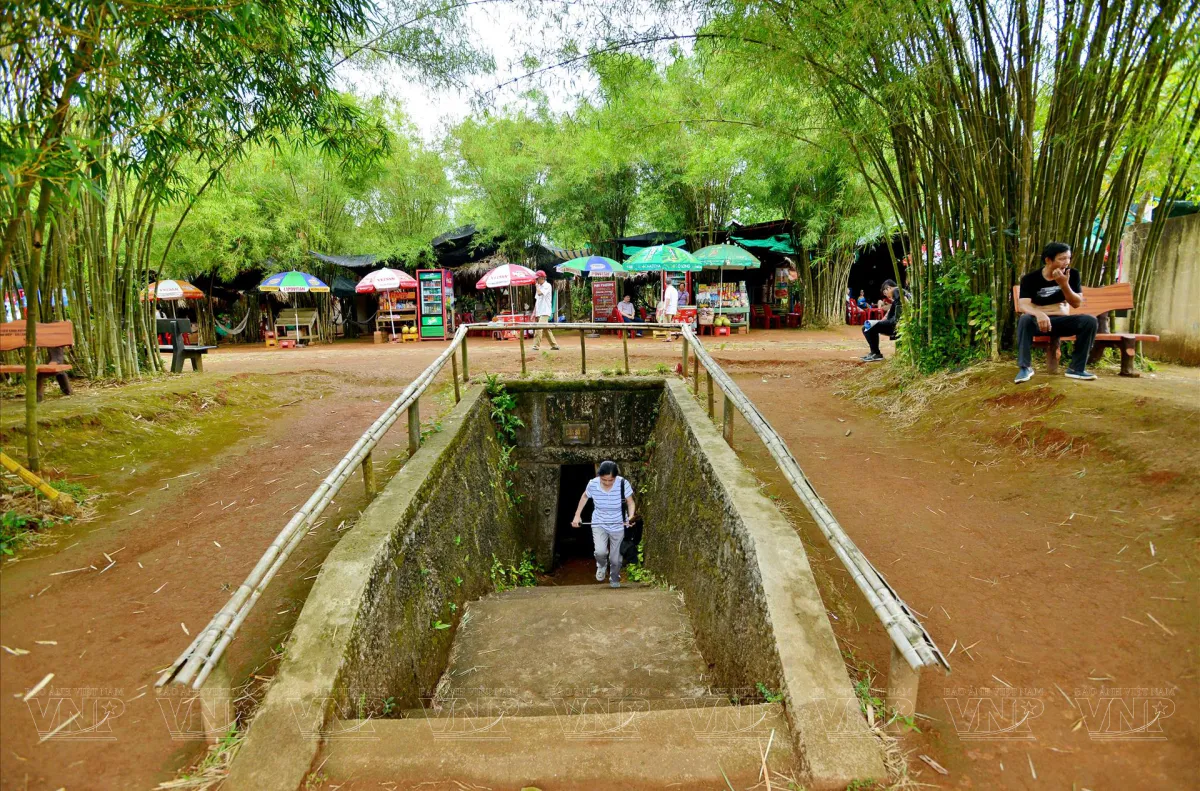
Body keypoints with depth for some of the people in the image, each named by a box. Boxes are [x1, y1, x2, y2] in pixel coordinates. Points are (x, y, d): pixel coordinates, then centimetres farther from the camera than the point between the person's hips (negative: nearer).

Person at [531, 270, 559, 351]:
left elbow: (540, 293, -24)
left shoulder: (547, 286, -7)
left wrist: (537, 286, -6)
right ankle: (554, 345, 15)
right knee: (546, 329, 9)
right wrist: (534, 312, 16)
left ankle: (536, 345, -18)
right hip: (539, 312, 9)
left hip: (545, 312, -8)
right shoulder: (539, 287, 18)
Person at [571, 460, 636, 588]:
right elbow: (584, 497, 3)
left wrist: (631, 516, -29)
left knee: (615, 558, 7)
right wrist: (577, 515, 2)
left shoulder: (623, 484, -24)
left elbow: (631, 502, -10)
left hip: (618, 525, 0)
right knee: (600, 551, -22)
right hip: (599, 523, 0)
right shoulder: (592, 484, -19)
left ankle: (615, 580, 38)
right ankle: (602, 565, 16)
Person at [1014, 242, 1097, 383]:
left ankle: (1076, 368, -17)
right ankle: (1025, 367, -31)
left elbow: (1077, 303, -4)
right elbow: (1023, 305, -22)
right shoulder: (1030, 278, -9)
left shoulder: (1072, 274, 2)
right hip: (1039, 321, -3)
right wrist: (1039, 314, -44)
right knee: (1025, 319, -36)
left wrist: (1064, 285, -22)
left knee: (1090, 321, -23)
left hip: (1061, 321, 3)